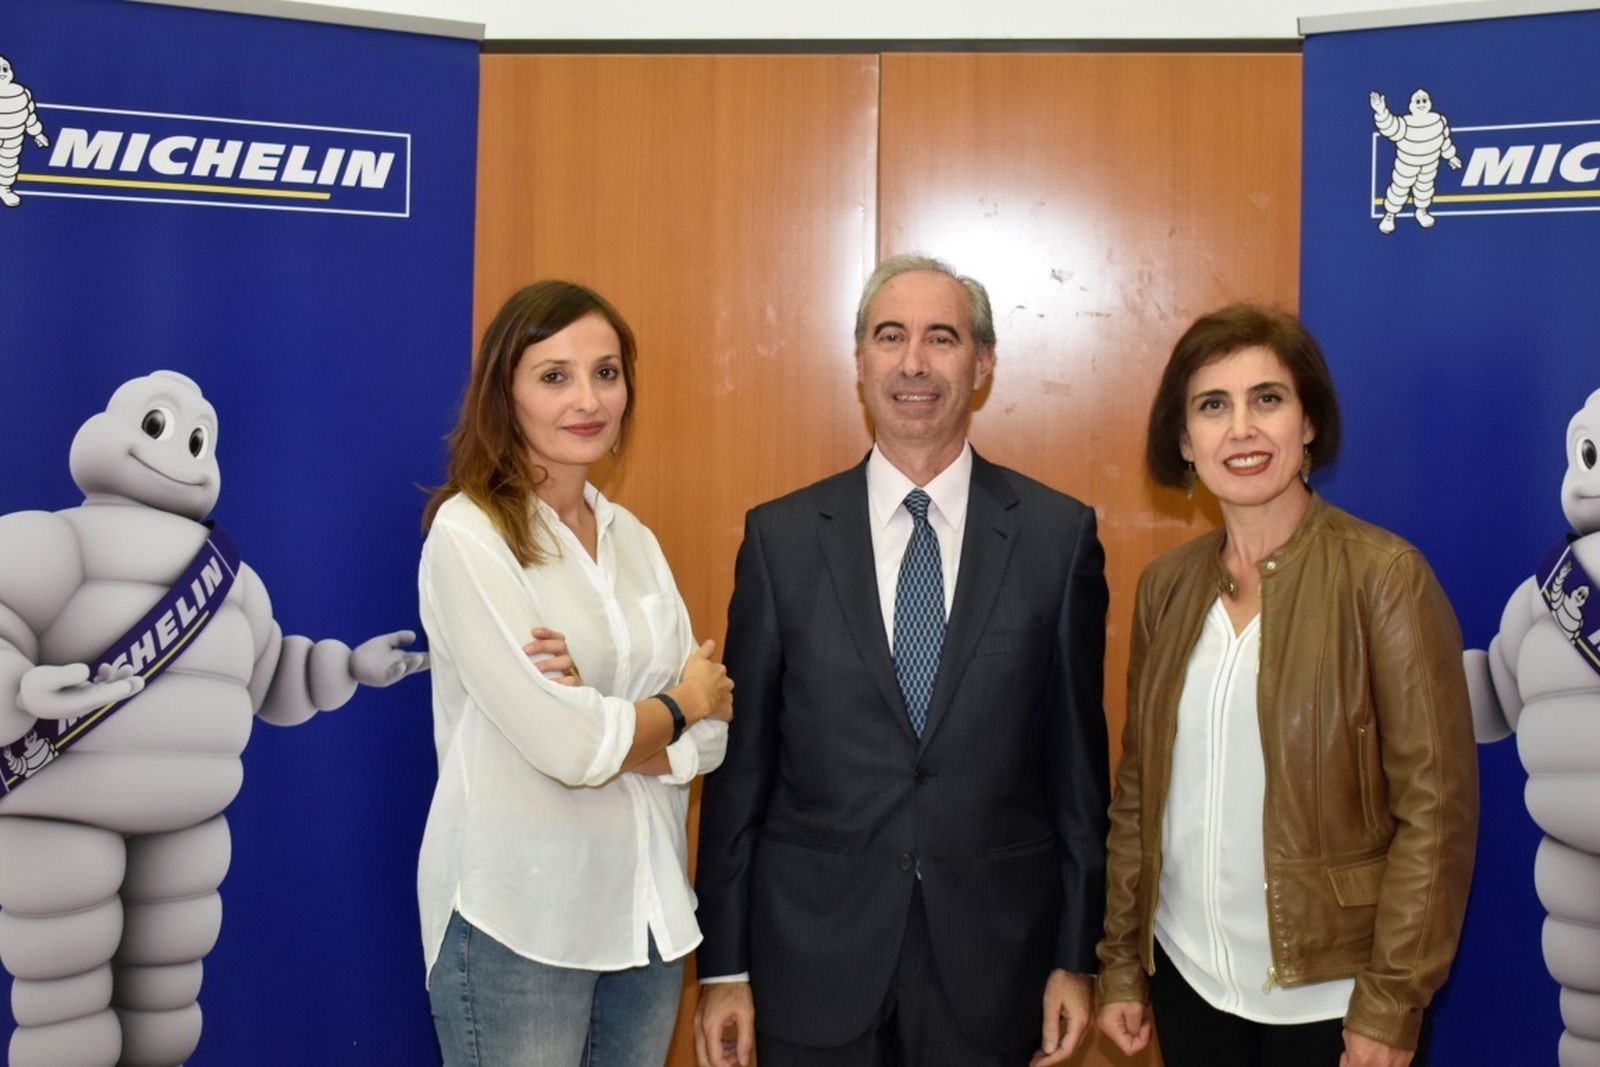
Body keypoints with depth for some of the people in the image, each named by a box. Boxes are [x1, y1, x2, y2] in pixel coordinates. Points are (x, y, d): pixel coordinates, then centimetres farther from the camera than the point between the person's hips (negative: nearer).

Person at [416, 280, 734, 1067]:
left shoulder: (632, 537, 7)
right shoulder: (467, 533, -13)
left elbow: (707, 739, 1)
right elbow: (565, 747, -19)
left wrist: (600, 719, -17)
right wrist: (679, 702, -2)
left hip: (644, 908, 6)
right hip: (516, 919, -5)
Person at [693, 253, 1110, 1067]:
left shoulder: (1059, 534, -3)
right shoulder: (781, 536, -2)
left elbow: (1078, 758, 1)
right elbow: (741, 762, 0)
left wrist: (1076, 955, 2)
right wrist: (724, 965, 1)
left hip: (993, 956, 0)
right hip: (813, 957, 0)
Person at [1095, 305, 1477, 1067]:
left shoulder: (1384, 575, -12)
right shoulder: (1167, 584, 1)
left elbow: (1435, 806, -12)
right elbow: (1138, 787, 6)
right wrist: (1120, 962, 7)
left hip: (1328, 993, -4)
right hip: (1185, 976, 4)